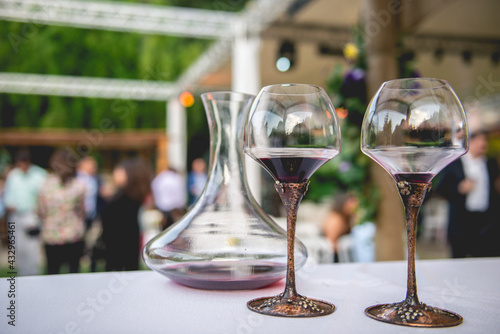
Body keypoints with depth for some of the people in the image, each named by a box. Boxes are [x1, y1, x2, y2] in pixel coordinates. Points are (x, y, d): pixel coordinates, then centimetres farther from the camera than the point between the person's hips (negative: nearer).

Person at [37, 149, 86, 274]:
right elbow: (82, 211, 3)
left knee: (52, 271, 10)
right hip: (74, 235, 0)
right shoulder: (79, 186, -7)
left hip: (51, 235, 0)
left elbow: (41, 213, 1)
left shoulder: (46, 185, -7)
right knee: (74, 268, 12)